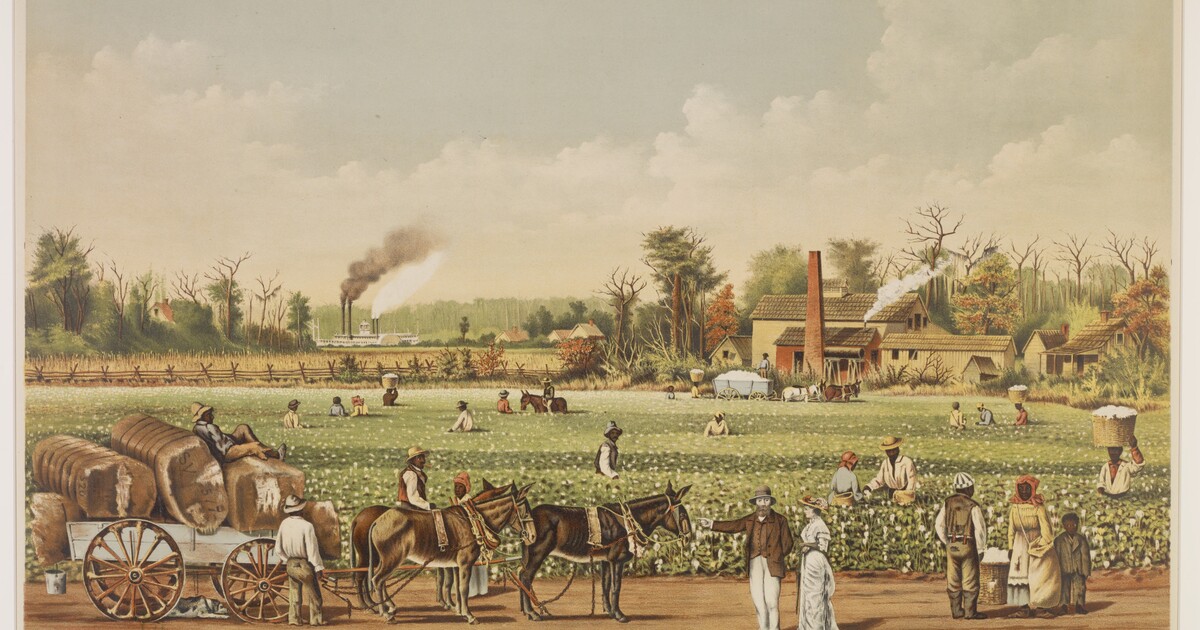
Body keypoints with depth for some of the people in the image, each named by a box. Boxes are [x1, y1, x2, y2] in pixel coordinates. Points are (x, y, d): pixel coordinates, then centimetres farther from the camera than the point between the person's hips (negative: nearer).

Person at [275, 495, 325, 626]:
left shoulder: (284, 524, -5)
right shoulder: (307, 526, -20)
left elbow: (278, 549, 2)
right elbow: (312, 550, -17)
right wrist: (319, 567, -9)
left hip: (290, 565, 5)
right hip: (305, 565, -5)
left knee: (294, 592, 15)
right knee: (314, 593, 10)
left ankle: (293, 618, 16)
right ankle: (315, 619, 15)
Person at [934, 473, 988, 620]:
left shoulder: (948, 503, 3)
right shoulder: (972, 506, -11)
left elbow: (938, 525, 5)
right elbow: (980, 528, -14)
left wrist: (946, 542, 14)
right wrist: (980, 549, -4)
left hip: (951, 546, 5)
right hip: (968, 546, -5)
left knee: (953, 580, 11)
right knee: (970, 580, 3)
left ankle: (956, 610, 16)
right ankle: (970, 611, 4)